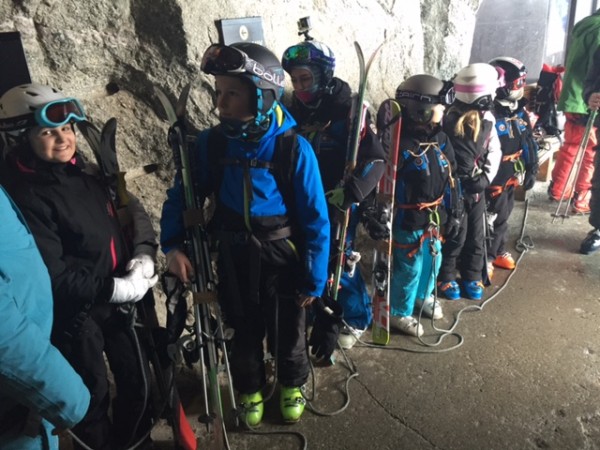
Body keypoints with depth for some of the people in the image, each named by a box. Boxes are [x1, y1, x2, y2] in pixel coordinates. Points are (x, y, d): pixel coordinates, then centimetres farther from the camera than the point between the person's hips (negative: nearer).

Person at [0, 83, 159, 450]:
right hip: (76, 315, -6)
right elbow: (55, 277, -22)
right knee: (93, 399, 13)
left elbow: (134, 211, 6)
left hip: (121, 299, 7)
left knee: (140, 383, 20)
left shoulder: (86, 171, 1)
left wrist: (143, 257, -9)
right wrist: (117, 288, -21)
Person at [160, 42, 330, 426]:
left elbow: (315, 218, -14)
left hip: (281, 258, -2)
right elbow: (182, 194, 2)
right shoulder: (210, 142, -10)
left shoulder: (294, 148, -19)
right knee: (243, 332, 21)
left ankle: (292, 386, 48)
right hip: (233, 258, 2)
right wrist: (172, 244, -11)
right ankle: (250, 390, 48)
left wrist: (314, 279, -10)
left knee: (287, 333, 18)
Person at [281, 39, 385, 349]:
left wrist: (350, 190, -31)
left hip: (338, 204, -5)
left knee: (339, 263, 2)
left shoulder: (347, 111, -14)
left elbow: (375, 159, -18)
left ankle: (357, 319, 26)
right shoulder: (295, 112, 4)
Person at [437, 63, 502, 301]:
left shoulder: (487, 119, 2)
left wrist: (485, 177, -5)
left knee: (476, 235, 15)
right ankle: (445, 277, 21)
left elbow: (494, 151, 8)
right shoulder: (449, 119, -17)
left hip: (477, 188, 6)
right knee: (455, 235, 2)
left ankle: (472, 276, 32)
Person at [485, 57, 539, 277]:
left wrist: (531, 170, 13)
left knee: (503, 216, 22)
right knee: (490, 220, 3)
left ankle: (499, 251, 39)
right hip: (494, 180, -9)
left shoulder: (519, 111, 5)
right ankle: (484, 258, 20)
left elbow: (529, 142, 13)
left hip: (511, 177, 9)